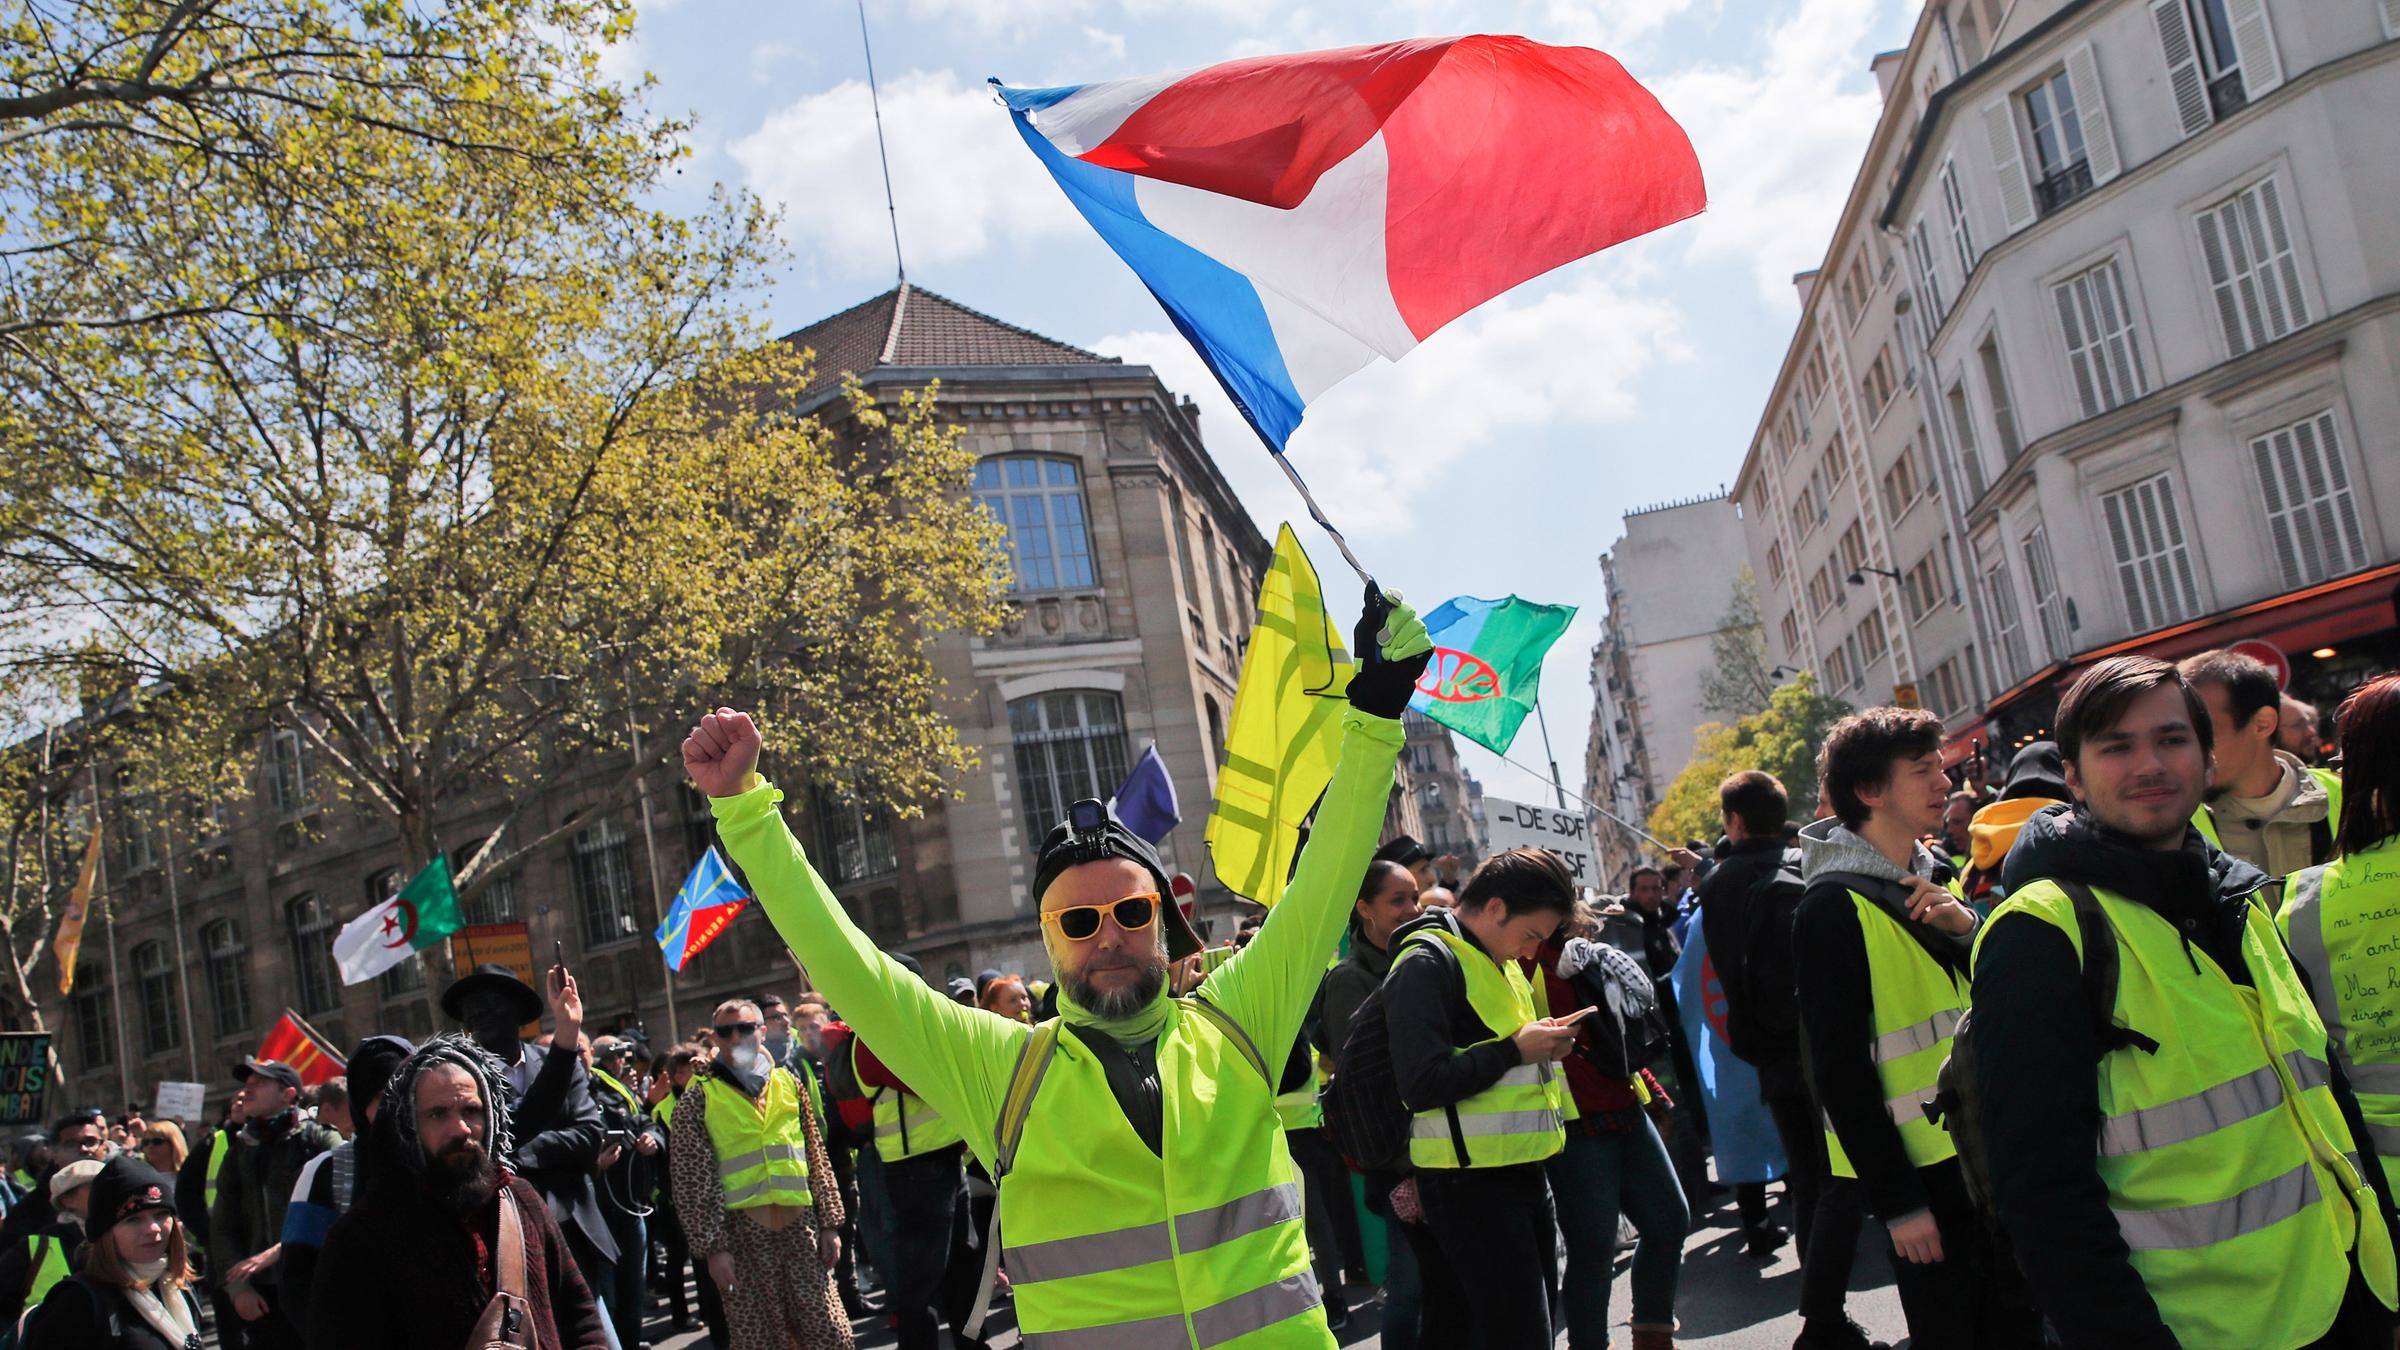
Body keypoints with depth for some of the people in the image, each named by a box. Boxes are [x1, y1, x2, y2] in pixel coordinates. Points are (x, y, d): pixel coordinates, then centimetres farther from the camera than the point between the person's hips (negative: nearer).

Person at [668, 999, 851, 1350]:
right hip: (743, 1232, -2)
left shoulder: (789, 1084, 11)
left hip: (800, 1226, 3)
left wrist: (830, 1224, 7)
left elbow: (817, 1158, 12)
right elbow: (693, 1181, -3)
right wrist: (713, 1247, -8)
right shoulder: (698, 1100, 1)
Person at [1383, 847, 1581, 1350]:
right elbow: (1421, 1083, -25)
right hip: (1473, 1181, -10)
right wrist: (1516, 1050, -18)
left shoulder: (1497, 960, 16)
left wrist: (1542, 1046, 10)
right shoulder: (1427, 962, -15)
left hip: (1522, 1170, 10)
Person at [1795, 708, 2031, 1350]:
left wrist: (1966, 929, -8)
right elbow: (1839, 1067, -17)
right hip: (1920, 1166, -7)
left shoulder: (1933, 875, 10)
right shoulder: (1834, 906, -15)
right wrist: (1897, 1201, -16)